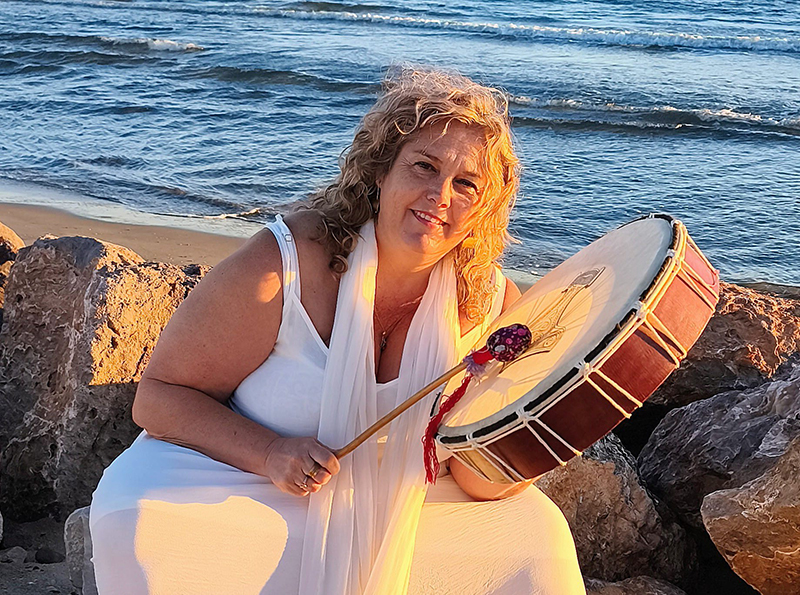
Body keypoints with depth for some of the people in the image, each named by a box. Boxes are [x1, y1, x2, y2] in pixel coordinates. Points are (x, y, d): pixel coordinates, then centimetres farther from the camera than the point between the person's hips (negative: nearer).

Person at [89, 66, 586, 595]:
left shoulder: (490, 303, -11)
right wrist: (270, 453, -29)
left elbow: (487, 485, -6)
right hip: (244, 479, -2)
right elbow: (160, 395, -14)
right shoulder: (283, 268, -21)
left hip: (398, 507, 3)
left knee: (538, 541, -12)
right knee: (137, 522, -29)